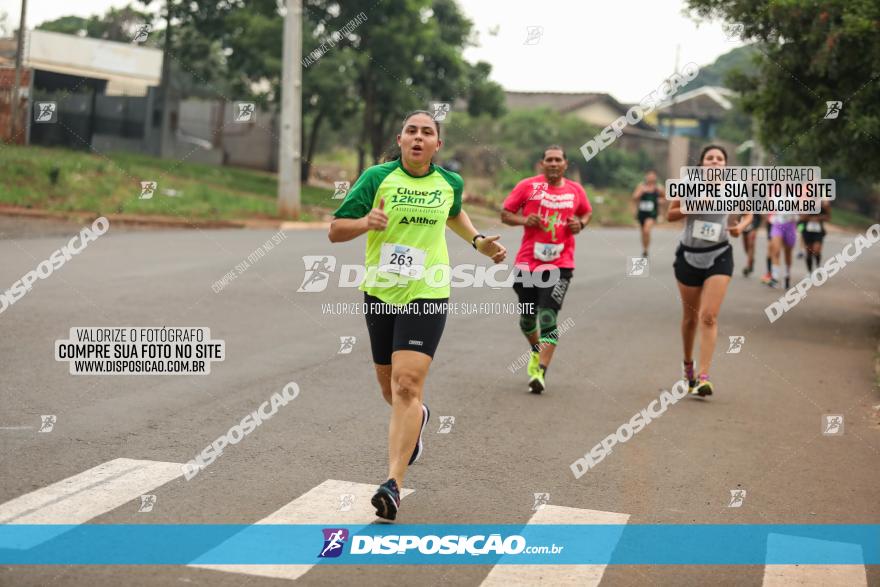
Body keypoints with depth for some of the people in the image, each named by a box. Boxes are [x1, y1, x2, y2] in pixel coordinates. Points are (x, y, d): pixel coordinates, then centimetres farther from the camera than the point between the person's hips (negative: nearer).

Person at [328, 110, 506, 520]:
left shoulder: (449, 183, 4)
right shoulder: (378, 177, -4)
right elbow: (335, 230, -4)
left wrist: (478, 241, 14)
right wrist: (366, 222, -23)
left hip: (426, 295, -1)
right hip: (379, 292, 1)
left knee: (407, 385, -17)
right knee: (390, 388, 15)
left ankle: (393, 484, -19)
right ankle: (417, 418, 52)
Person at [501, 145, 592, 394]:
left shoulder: (575, 190, 6)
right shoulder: (527, 186, 0)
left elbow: (587, 212, 24)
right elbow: (505, 214, 5)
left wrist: (580, 224, 2)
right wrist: (524, 220, -14)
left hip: (559, 264, -1)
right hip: (526, 262, 1)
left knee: (548, 317, -14)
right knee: (527, 317, 15)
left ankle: (541, 372, -16)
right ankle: (536, 350, 45)